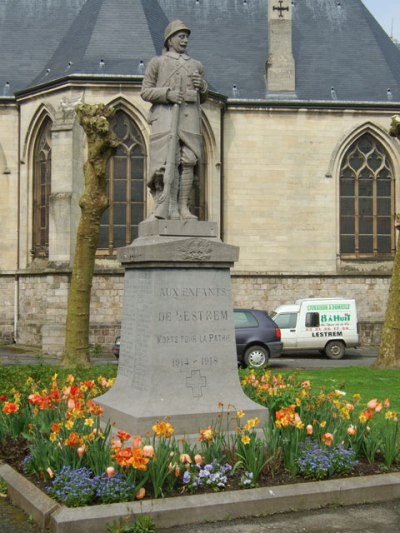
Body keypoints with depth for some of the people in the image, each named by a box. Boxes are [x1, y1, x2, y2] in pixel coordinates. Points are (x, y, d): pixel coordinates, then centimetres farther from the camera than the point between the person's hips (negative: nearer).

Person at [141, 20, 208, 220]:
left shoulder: (196, 65, 21)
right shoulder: (157, 63, 12)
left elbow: (202, 98, 25)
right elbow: (145, 92, 5)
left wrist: (202, 86, 2)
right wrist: (167, 93, -11)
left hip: (189, 118, 3)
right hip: (165, 117, -3)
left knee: (188, 162, -8)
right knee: (164, 162, -10)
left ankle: (183, 208, -6)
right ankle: (162, 207, -8)